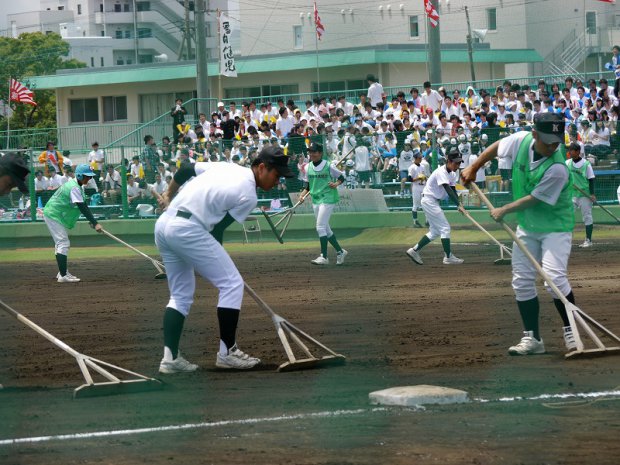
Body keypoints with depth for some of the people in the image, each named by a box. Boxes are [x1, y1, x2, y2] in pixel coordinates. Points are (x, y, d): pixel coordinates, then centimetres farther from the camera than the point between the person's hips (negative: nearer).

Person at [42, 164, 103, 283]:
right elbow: (82, 208, -30)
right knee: (63, 243, -15)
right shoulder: (74, 188, -23)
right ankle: (63, 276, -20)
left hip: (55, 215, 11)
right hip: (53, 215, -11)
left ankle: (62, 272, 27)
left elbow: (83, 206, 12)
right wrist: (95, 223, -33)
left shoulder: (77, 186, 9)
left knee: (61, 242, 18)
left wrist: (91, 221, 1)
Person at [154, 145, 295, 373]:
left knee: (181, 294, 17)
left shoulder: (227, 166, 16)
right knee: (232, 283, 1)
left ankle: (170, 357, 7)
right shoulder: (249, 196, -5)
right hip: (188, 229, -9)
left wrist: (168, 194, 33)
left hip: (163, 224, 9)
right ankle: (227, 352, 4)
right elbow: (218, 229, -2)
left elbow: (185, 169, 18)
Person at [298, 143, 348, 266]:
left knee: (320, 227, -14)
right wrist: (302, 194, -1)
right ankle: (339, 251, 26)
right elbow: (307, 185, 15)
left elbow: (341, 177, 2)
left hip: (328, 199, -7)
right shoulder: (308, 167, 8)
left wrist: (336, 184, -18)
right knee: (326, 229, 11)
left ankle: (324, 256, -11)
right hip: (315, 200, 7)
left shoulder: (328, 166, -8)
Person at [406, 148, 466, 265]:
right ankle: (448, 257, -8)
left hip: (434, 202, 10)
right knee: (445, 227, -10)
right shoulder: (441, 172, -23)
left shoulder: (453, 174, 6)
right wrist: (459, 205, -41)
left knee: (435, 231, 12)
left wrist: (458, 205, -15)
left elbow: (453, 190, 2)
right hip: (429, 200, -10)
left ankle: (414, 250, 15)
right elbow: (448, 190, -33)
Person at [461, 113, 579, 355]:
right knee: (522, 281, 5)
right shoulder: (521, 140, -13)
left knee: (554, 276, -22)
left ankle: (571, 332, -8)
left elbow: (533, 199, -22)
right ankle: (532, 338, 12)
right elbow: (497, 146, 9)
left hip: (555, 226, -6)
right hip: (526, 226, 6)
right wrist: (474, 167, 11)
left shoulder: (557, 169, -30)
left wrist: (503, 211, -10)